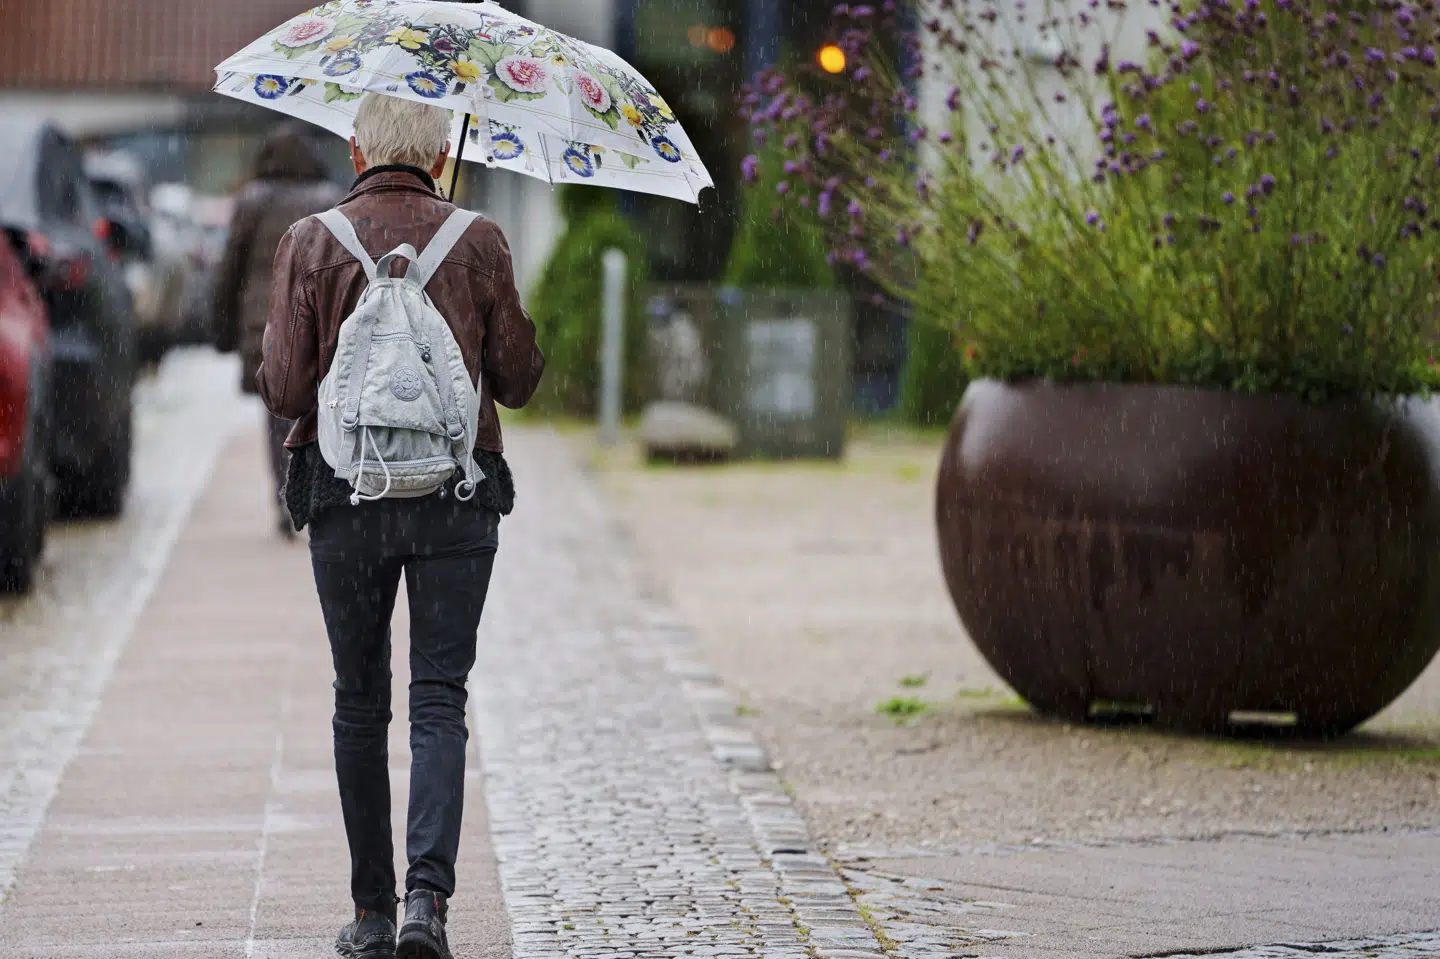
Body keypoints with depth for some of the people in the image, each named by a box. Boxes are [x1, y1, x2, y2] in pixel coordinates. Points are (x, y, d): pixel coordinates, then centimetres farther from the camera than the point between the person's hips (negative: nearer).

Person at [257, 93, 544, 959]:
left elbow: (286, 391, -6)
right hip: (457, 495, 0)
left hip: (344, 493, 0)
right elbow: (518, 381, 4)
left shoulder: (312, 244, -2)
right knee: (440, 699, 1)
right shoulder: (479, 243, -1)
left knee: (360, 704, 11)